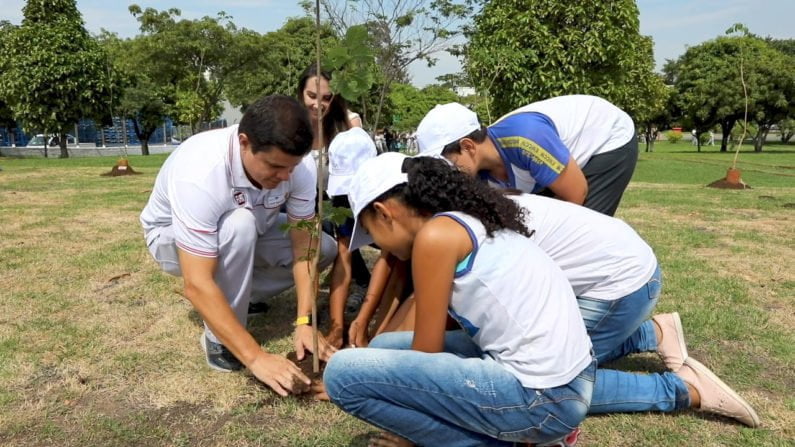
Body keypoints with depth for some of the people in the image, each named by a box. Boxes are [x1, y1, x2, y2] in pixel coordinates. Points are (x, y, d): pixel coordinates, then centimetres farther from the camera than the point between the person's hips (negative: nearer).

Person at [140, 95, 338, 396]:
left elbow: (304, 244, -21)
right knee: (239, 226, -37)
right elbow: (196, 284, -43)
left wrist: (305, 322, -30)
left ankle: (234, 293, 3)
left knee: (325, 249, -12)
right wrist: (255, 357, -45)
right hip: (173, 236, -5)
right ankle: (219, 339, -18)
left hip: (248, 232, 5)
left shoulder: (299, 166, -27)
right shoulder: (200, 173, -42)